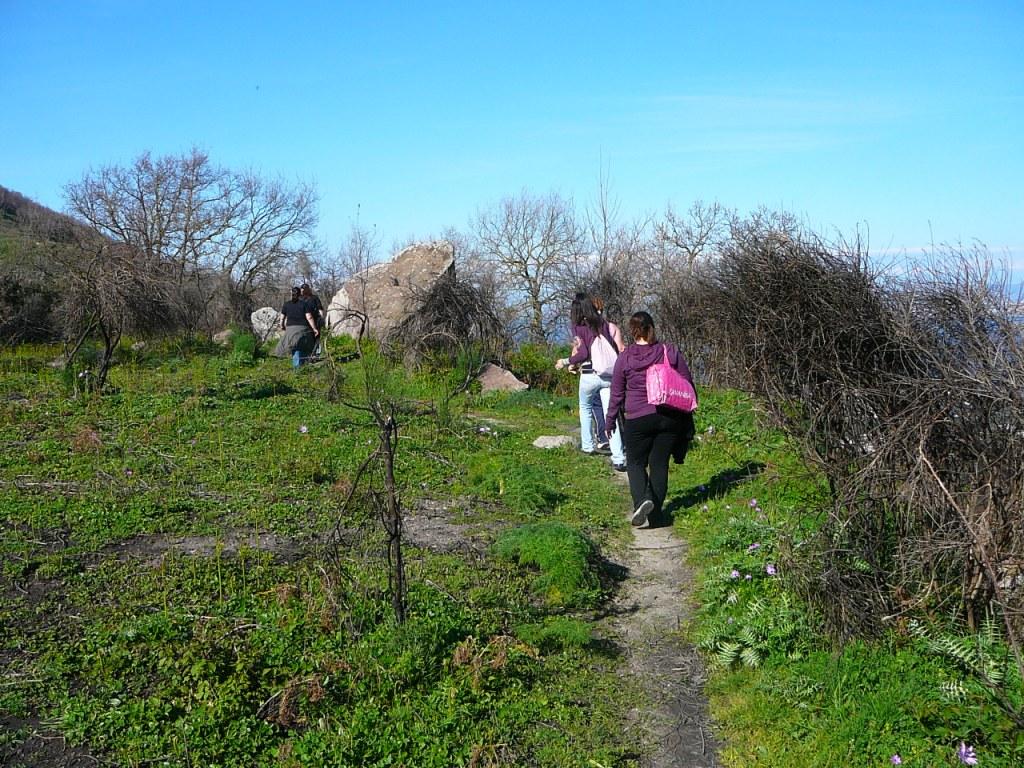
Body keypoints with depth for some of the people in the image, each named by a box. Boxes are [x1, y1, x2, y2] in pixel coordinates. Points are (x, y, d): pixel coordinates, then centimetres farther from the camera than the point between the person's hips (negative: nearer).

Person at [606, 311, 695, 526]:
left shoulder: (625, 358, -3)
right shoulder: (671, 351, 1)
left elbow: (617, 393, 2)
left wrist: (610, 421, 13)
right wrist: (687, 416, 16)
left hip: (638, 419, -2)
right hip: (671, 417, 2)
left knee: (635, 462, 9)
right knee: (660, 463, 11)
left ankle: (642, 499, -15)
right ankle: (656, 510, 15)